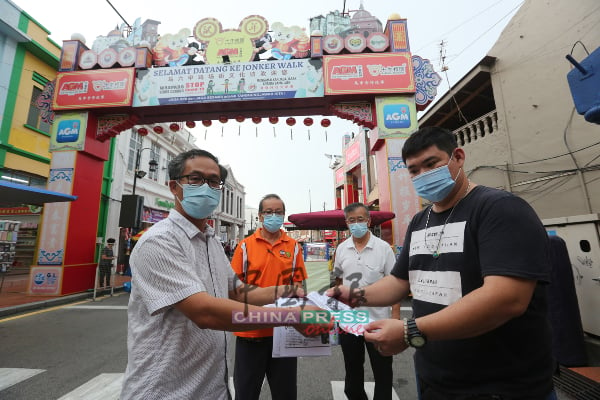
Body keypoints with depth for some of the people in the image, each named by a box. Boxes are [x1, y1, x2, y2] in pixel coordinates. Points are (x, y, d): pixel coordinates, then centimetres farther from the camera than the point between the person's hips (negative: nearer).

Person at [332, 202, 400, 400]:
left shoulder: (383, 248, -9)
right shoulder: (341, 249, 0)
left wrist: (395, 316, -11)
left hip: (378, 321, -3)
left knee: (383, 373, 14)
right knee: (352, 372, 22)